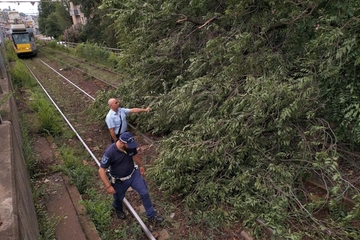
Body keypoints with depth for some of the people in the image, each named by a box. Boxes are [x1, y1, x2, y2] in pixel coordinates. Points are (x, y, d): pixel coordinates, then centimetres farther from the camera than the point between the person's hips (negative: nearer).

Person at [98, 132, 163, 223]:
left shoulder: (131, 146, -18)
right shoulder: (110, 152, -34)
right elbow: (101, 170, -26)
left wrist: (141, 166, 19)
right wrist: (108, 186, -27)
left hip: (134, 174, 3)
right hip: (120, 181, -3)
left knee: (144, 193, 4)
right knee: (119, 198, 23)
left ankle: (151, 215, 23)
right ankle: (118, 209, 59)